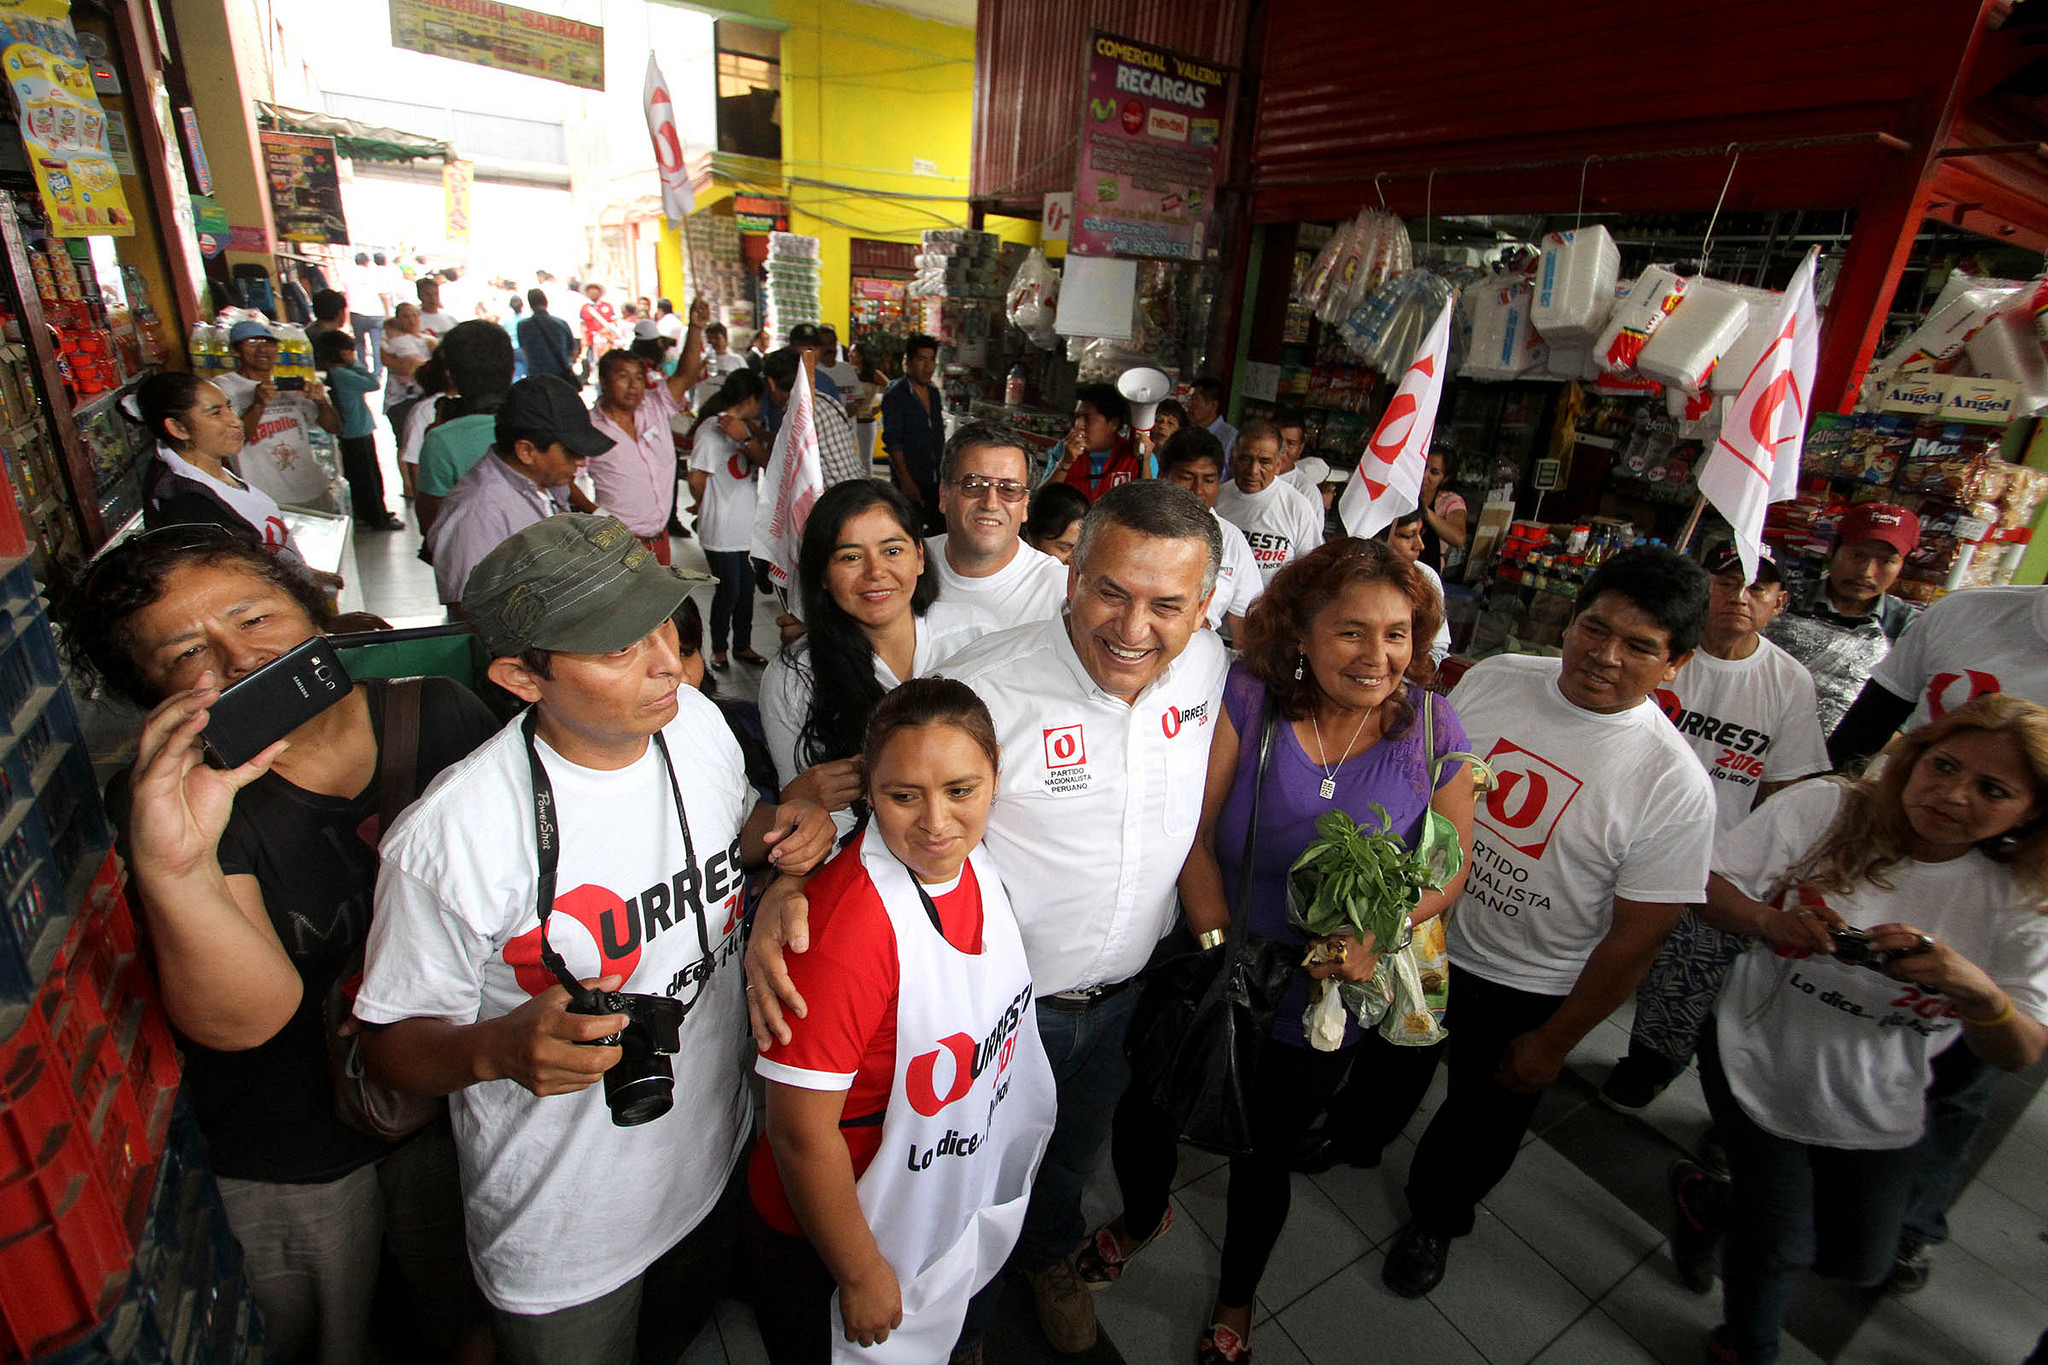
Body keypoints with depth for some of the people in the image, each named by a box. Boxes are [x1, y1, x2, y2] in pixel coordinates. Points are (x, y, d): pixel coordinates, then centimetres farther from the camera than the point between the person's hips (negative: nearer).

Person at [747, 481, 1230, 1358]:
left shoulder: (1206, 666, -10)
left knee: (1076, 1152, 33)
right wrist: (784, 888, -41)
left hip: (1127, 994, 5)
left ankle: (1051, 1257, 68)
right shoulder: (986, 686, -30)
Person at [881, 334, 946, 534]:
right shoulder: (895, 395, -8)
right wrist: (906, 480, -17)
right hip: (911, 480, -6)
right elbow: (893, 442, -12)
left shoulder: (933, 391, 12)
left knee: (941, 530, 6)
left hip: (936, 479, 6)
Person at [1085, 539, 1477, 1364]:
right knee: (1142, 1115, 20)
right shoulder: (1248, 695, -19)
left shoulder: (1433, 730, -13)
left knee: (1264, 1157, 24)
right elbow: (1191, 834, -16)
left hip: (1322, 1004, 1)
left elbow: (1451, 869, -4)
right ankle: (1142, 1219, 61)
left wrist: (1378, 936, -21)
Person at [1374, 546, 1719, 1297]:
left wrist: (1553, 1042, -8)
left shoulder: (1675, 785, -22)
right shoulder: (1493, 678, -13)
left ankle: (1433, 1217, 53)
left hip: (1522, 993, -2)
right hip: (1417, 936, 3)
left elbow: (1634, 939, -15)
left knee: (1481, 1122, 22)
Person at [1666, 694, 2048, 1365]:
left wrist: (1976, 989, -33)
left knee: (1858, 1262, 19)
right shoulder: (1822, 808, -18)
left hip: (1875, 1110, 4)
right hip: (1760, 1067, -3)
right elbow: (1704, 884, -16)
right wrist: (1768, 919, -36)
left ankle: (1707, 1199, 47)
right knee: (1780, 1247, 8)